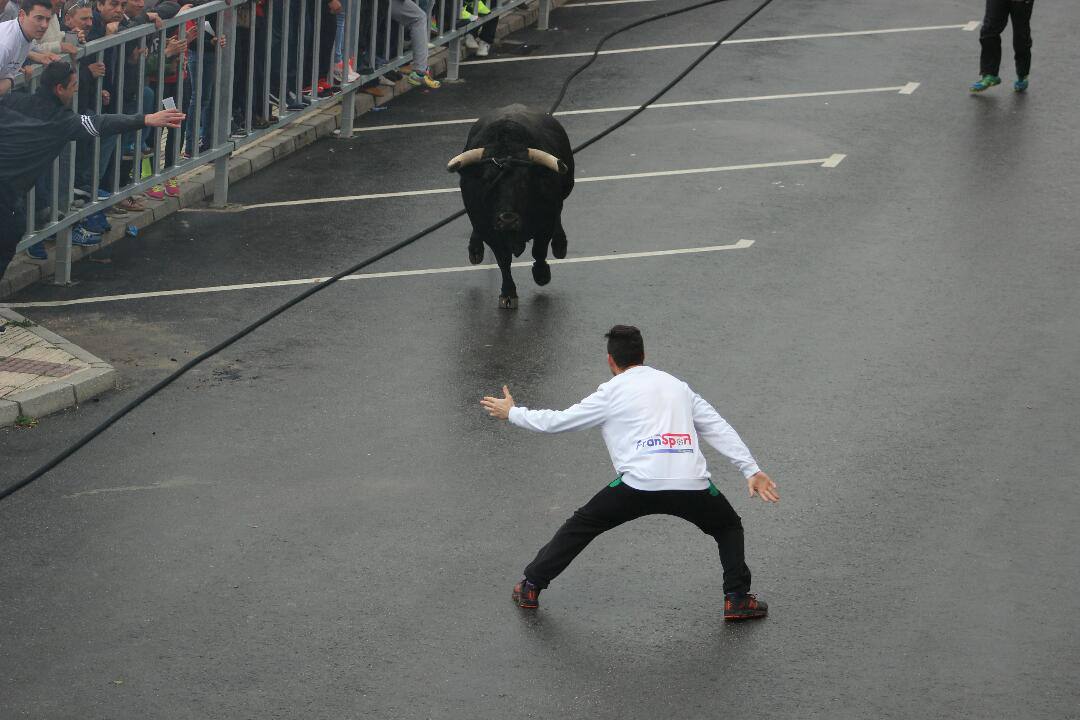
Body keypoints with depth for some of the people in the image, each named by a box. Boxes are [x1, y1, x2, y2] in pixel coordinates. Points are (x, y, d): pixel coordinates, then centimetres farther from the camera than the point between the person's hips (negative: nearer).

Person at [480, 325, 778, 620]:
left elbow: (556, 422, 17)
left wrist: (512, 412, 32)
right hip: (692, 482, 2)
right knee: (728, 527, 29)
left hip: (640, 482, -2)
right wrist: (752, 470, 18)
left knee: (580, 526, 20)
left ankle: (530, 587, 24)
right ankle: (737, 598, 16)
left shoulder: (612, 392, 13)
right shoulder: (677, 385, 24)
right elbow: (719, 428, 19)